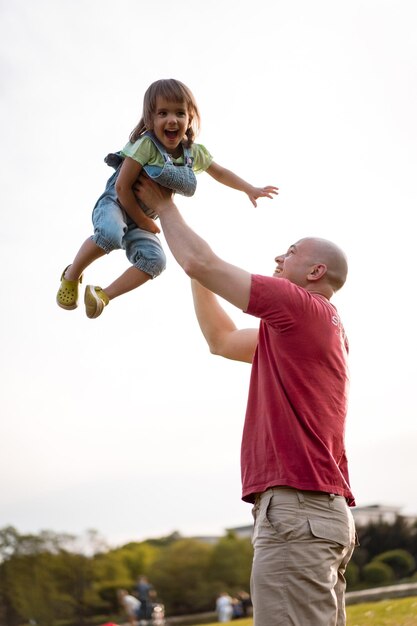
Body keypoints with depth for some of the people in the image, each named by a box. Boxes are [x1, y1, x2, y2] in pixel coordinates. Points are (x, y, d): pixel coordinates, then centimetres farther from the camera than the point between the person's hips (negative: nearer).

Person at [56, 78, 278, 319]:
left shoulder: (195, 152, -3)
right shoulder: (145, 145, -23)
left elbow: (220, 172, 16)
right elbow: (122, 186, -21)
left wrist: (251, 189, 13)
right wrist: (142, 220, -15)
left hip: (143, 218, 6)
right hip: (115, 203, -5)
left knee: (155, 260, -20)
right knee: (110, 234, -38)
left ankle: (103, 294, -8)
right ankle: (71, 275, -12)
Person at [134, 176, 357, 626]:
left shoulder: (301, 306, -4)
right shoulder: (324, 328, 25)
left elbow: (202, 263, -3)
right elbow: (221, 340, 34)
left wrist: (164, 205, 13)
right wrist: (198, 268, 33)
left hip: (294, 506, -10)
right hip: (324, 510, 10)